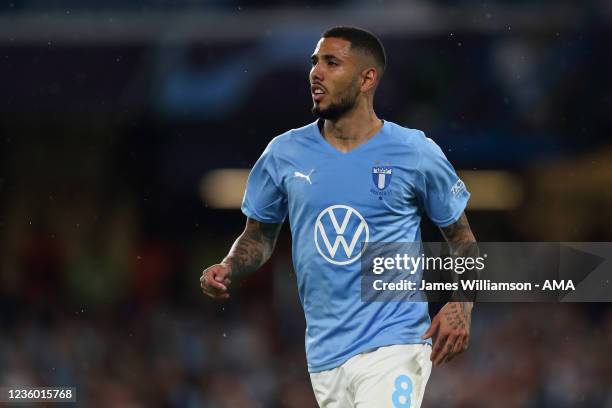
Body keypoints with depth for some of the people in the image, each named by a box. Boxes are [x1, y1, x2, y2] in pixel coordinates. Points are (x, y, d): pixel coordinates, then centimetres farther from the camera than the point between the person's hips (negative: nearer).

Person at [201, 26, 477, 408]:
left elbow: (462, 237, 8)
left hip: (394, 344, -4)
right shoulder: (284, 153, 7)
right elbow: (259, 234, 19)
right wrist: (228, 268, -3)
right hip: (325, 355, 4)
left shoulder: (415, 152, -1)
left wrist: (462, 306, -8)